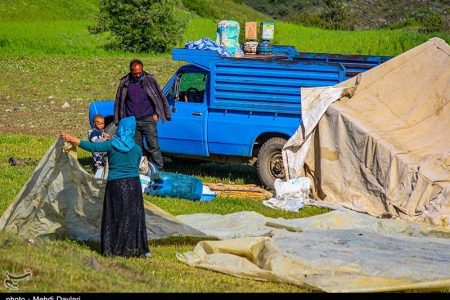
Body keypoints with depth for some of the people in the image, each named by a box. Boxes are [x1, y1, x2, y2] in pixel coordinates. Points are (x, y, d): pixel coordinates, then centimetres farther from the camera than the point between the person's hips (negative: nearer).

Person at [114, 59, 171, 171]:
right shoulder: (125, 83, 7)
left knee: (153, 146, -7)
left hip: (148, 120, -2)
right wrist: (118, 120, 14)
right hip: (132, 122, 2)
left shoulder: (149, 80, 2)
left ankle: (158, 169, -6)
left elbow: (160, 97, 10)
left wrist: (156, 114, 3)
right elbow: (118, 101, 16)